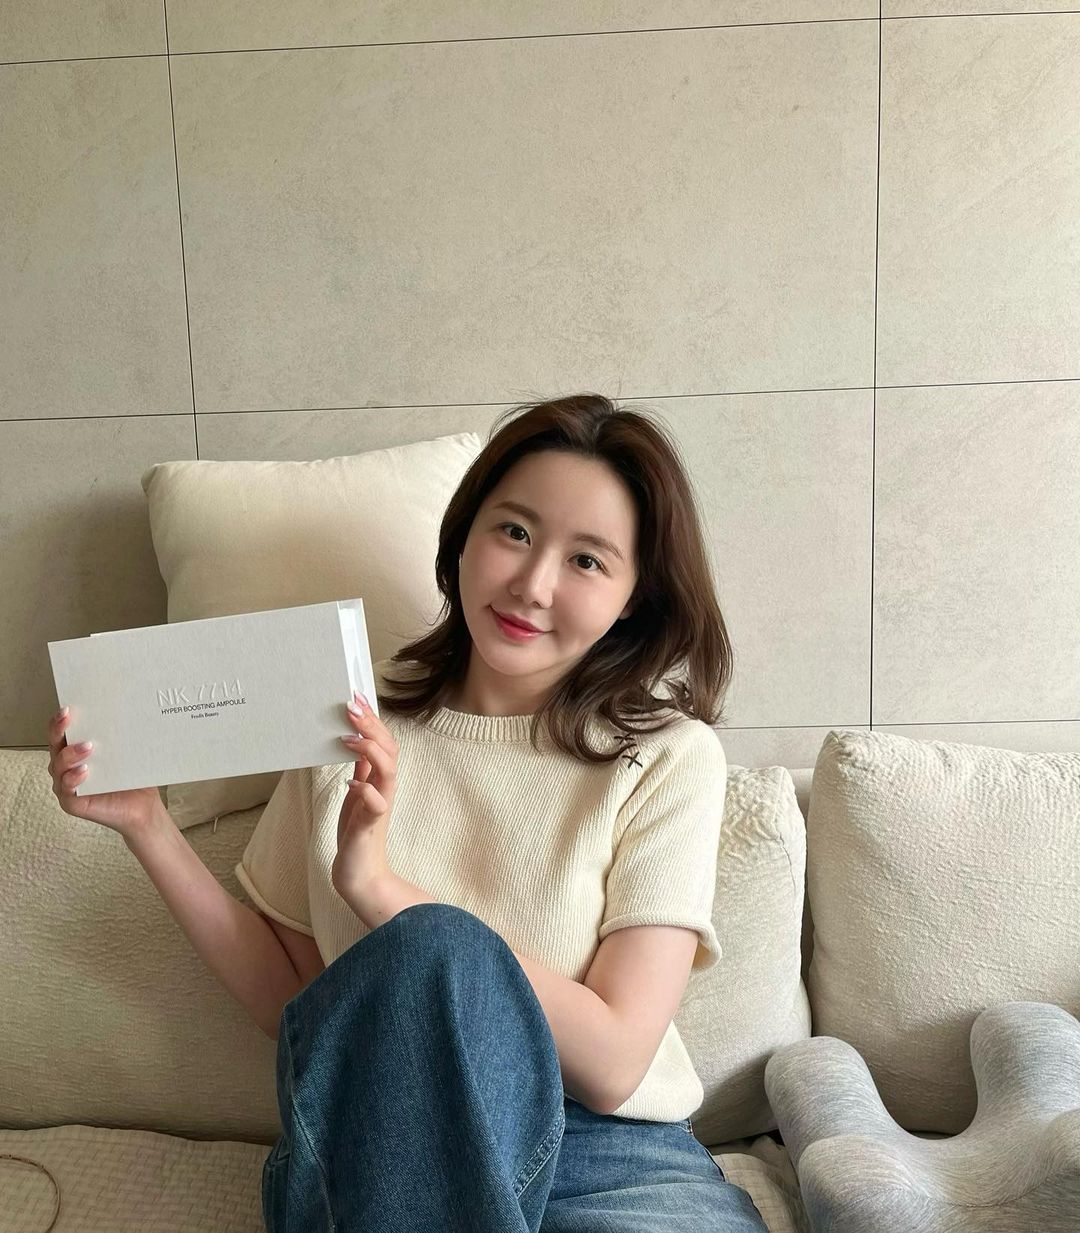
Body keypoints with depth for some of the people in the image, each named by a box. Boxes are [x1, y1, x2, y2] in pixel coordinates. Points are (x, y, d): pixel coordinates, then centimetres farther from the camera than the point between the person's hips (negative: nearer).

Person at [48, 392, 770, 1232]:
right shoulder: (357, 728, 3)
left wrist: (379, 888, -19)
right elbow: (295, 1005, 9)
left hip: (611, 1154, -1)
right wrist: (148, 828, -2)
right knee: (438, 948, -30)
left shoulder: (670, 759, -5)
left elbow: (611, 1064, -12)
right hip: (375, 1135, 2)